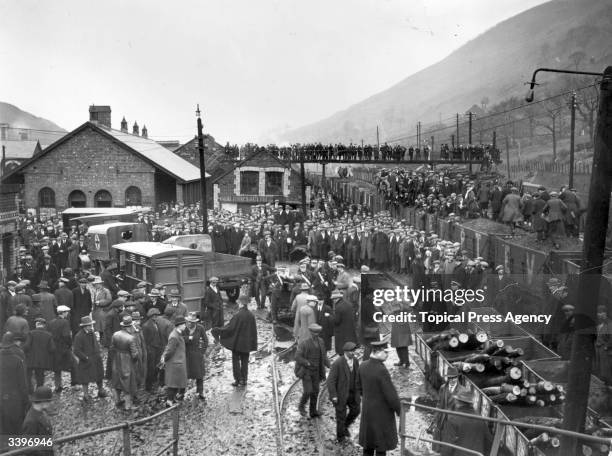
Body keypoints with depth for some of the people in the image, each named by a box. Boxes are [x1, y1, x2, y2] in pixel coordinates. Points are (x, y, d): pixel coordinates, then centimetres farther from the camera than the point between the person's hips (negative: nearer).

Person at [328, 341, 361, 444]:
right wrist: (333, 396, -20)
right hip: (340, 393, -6)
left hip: (352, 392, 6)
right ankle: (341, 437, 26)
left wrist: (358, 391, 11)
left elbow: (357, 377, 9)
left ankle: (345, 426, 40)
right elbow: (331, 380, -20)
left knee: (356, 410, 13)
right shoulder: (337, 363, -24)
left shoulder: (355, 361, -4)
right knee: (341, 414, 6)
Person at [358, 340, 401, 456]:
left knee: (369, 443, 21)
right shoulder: (382, 371, -31)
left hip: (367, 409, 7)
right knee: (381, 446, 10)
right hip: (382, 412, -7)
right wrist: (399, 411, -9)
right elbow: (391, 395, -26)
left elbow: (360, 387, 9)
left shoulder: (363, 366, -6)